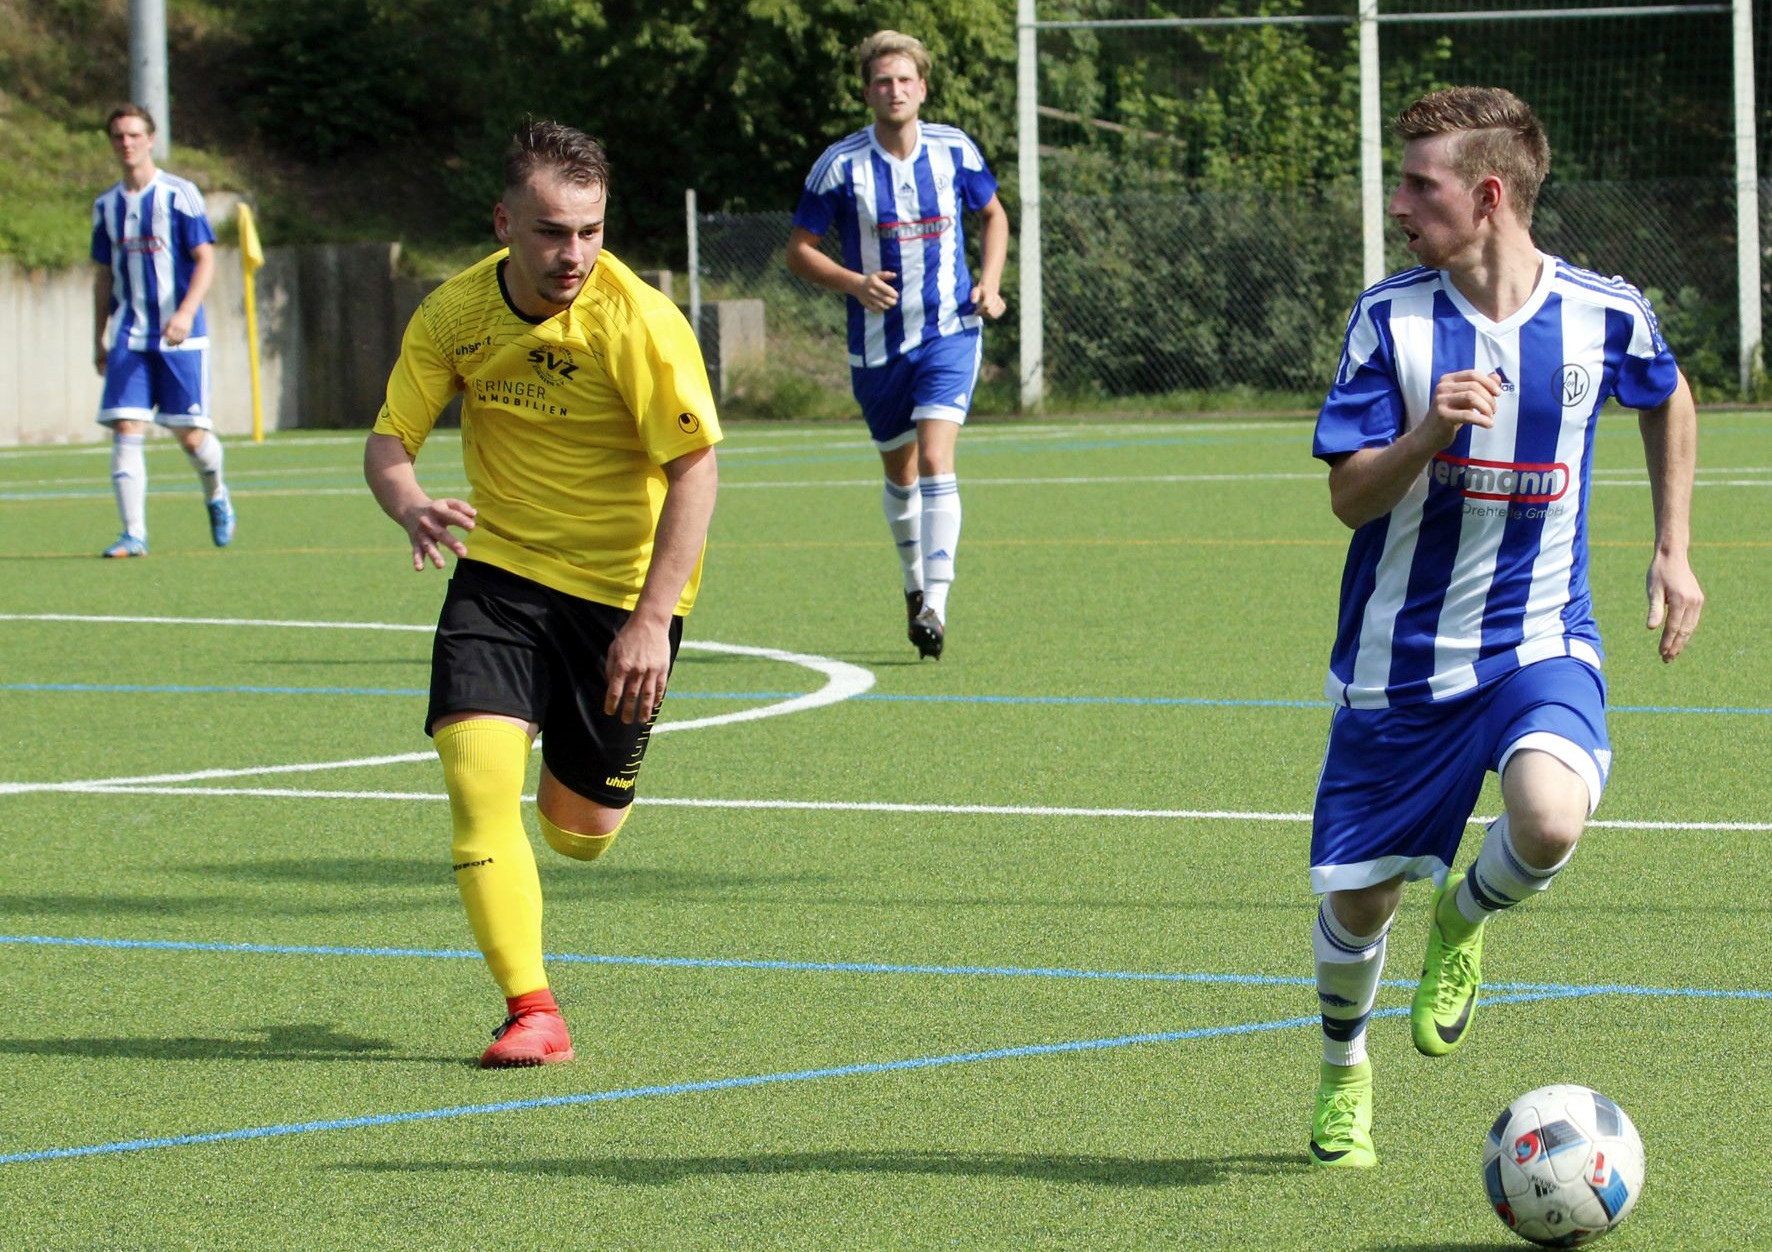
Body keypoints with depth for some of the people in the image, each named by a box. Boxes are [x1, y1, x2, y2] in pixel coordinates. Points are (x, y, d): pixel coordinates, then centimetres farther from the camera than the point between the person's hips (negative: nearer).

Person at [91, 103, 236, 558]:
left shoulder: (180, 195, -4)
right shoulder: (107, 205, 11)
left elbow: (205, 259, -7)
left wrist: (186, 313, -22)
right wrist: (99, 339, 17)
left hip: (181, 338, -4)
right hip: (129, 338, 4)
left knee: (191, 435, -2)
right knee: (125, 430, -10)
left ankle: (217, 498, 29)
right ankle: (133, 533, -9)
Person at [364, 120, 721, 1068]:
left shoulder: (638, 323, -20)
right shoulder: (456, 313, -7)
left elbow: (695, 470, -19)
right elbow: (390, 438, -3)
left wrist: (652, 619, -25)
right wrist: (410, 507, -28)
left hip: (620, 586, -2)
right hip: (500, 569, 2)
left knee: (580, 831, 7)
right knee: (476, 776, -18)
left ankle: (587, 777, 46)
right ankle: (531, 1013, -13)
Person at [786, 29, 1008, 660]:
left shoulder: (955, 151, -3)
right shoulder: (840, 165, -8)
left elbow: (993, 214, 16)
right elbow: (799, 249, -2)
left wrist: (989, 281, 0)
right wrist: (852, 282, -20)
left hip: (949, 331, -1)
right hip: (877, 342, 1)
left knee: (935, 458, -19)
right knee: (900, 473, 13)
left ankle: (935, 605, -23)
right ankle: (915, 584, 37)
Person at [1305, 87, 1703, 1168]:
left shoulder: (1606, 315, -7)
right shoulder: (1390, 319, -8)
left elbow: (1669, 400, 17)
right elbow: (1350, 496, -9)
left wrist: (1674, 550, 13)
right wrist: (1429, 431, -28)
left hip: (1540, 643, -1)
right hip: (1398, 659, 1)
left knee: (1549, 822, -31)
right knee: (1357, 900, 7)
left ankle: (1463, 921, 5)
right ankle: (1345, 1076, 39)